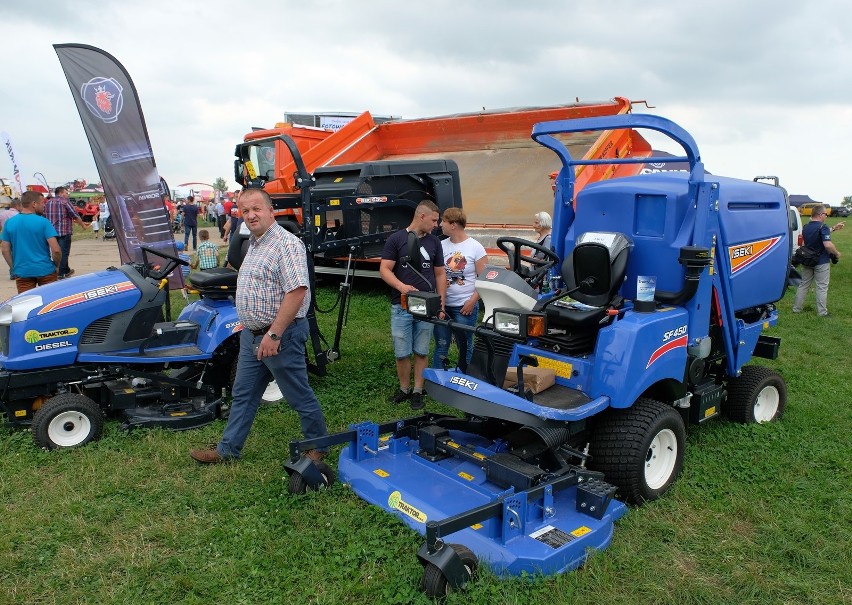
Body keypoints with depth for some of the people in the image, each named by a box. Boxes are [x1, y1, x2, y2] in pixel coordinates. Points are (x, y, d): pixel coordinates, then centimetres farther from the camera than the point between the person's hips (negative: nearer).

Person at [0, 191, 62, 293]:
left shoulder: (9, 223, 2)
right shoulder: (43, 222, -11)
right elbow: (56, 250, -16)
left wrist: (13, 268, 14)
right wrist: (56, 264, 1)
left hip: (22, 272, 3)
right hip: (45, 270, -3)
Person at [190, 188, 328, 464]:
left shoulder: (286, 243, -18)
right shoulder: (254, 243, 13)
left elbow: (297, 291, -27)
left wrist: (274, 334, -27)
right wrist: (250, 326, 19)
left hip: (279, 335, -9)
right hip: (252, 335, 10)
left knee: (299, 395, 5)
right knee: (242, 395, 17)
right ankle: (228, 449, 29)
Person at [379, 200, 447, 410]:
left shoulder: (434, 242, 9)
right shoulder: (396, 239, -2)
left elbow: (440, 274, 12)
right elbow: (384, 269, -6)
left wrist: (441, 304, 5)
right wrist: (401, 286, -23)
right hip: (401, 306, -2)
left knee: (421, 352, 8)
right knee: (401, 353, 3)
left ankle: (418, 391, 18)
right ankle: (404, 389, 21)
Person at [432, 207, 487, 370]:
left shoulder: (475, 247, -5)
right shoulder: (441, 245, 5)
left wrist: (472, 301, -12)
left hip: (465, 307, -3)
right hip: (442, 306, 3)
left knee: (465, 348, 7)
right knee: (441, 347, 7)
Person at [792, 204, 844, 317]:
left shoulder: (806, 227, 7)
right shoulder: (823, 227, -18)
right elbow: (828, 245, -27)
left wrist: (833, 228, 23)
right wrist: (837, 254, -12)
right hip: (821, 262, -6)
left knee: (803, 285, 14)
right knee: (821, 288, 2)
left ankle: (796, 308, 17)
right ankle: (822, 312, 7)